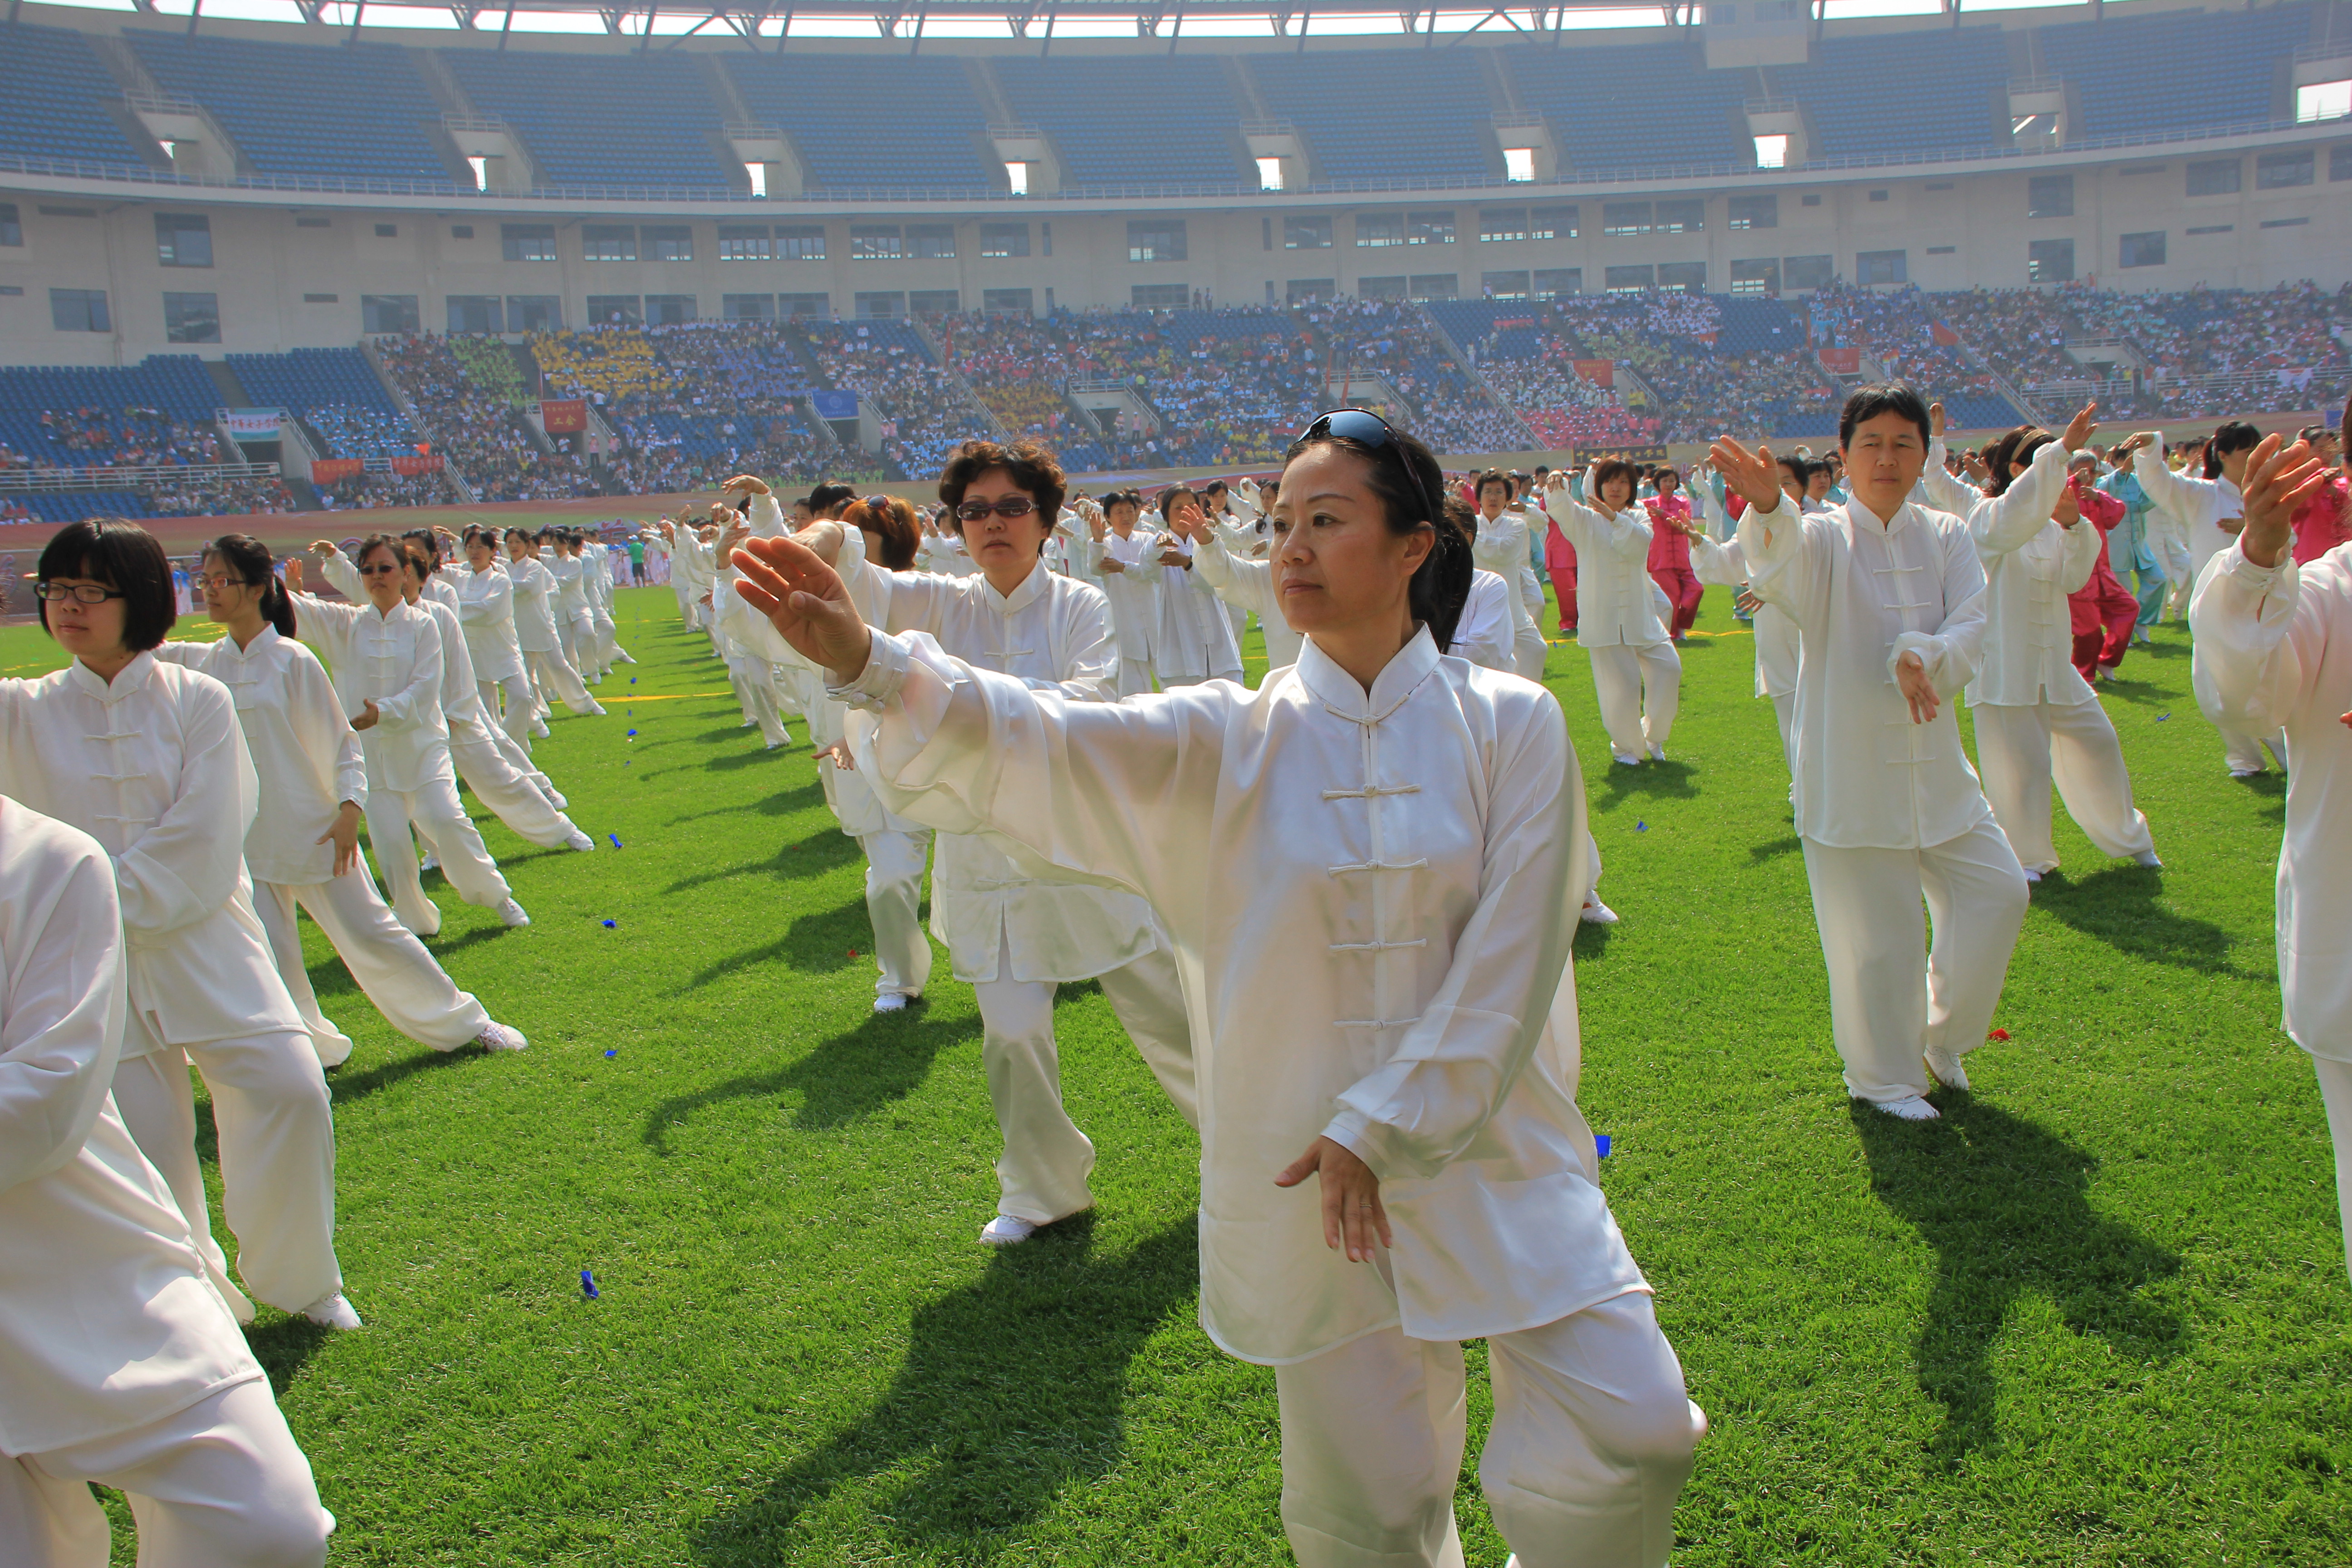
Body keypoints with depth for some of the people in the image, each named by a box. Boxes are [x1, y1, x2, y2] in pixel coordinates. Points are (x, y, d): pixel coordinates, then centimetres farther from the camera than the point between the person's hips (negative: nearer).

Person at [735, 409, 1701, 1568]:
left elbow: (1506, 965, -9)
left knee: (1630, 1434, -7)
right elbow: (1033, 744, -18)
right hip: (1308, 1171, 1)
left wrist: (1382, 1127, -13)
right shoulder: (1231, 742, -3)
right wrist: (868, 664, -35)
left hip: (1493, 1152, -1)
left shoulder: (1510, 725, -6)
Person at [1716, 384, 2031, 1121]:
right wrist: (1767, 506, -54)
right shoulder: (1824, 539, -7)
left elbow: (1971, 633, -5)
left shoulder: (1946, 538, 6)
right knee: (1874, 936, 1)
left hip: (1934, 764, 4)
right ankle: (1883, 1076, 24)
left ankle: (1942, 1031, 32)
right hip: (1851, 771, -4)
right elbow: (1781, 570, -31)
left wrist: (1919, 657, -27)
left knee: (1998, 893, 6)